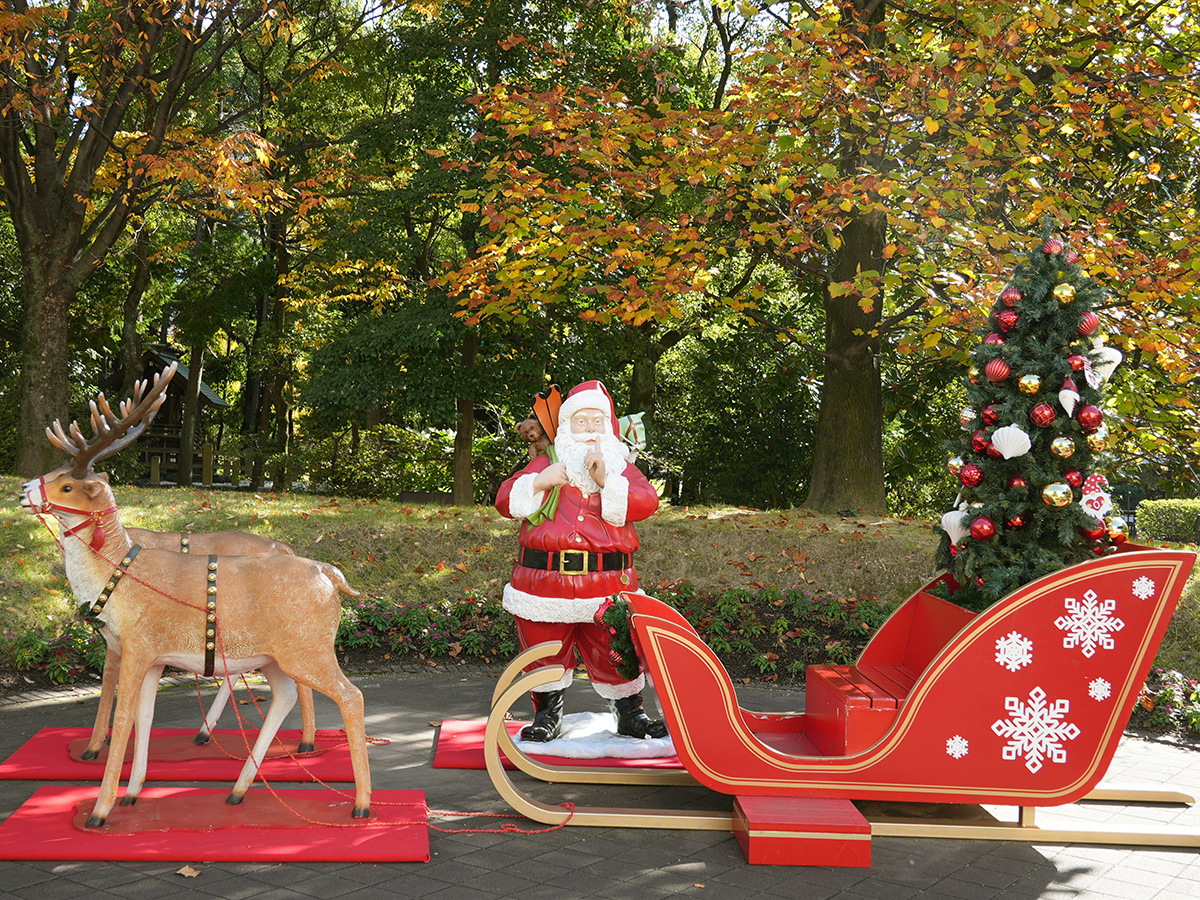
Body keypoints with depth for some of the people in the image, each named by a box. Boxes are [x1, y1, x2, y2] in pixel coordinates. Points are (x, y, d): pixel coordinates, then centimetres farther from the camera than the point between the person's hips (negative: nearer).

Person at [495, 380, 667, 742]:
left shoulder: (621, 468, 13)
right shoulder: (546, 463, 13)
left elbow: (646, 502, -6)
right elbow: (506, 500, 5)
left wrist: (606, 482, -17)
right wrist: (539, 482, -11)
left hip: (607, 580, 0)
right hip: (544, 578, 0)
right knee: (546, 651, 7)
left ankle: (630, 713, 22)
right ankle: (547, 715, 25)